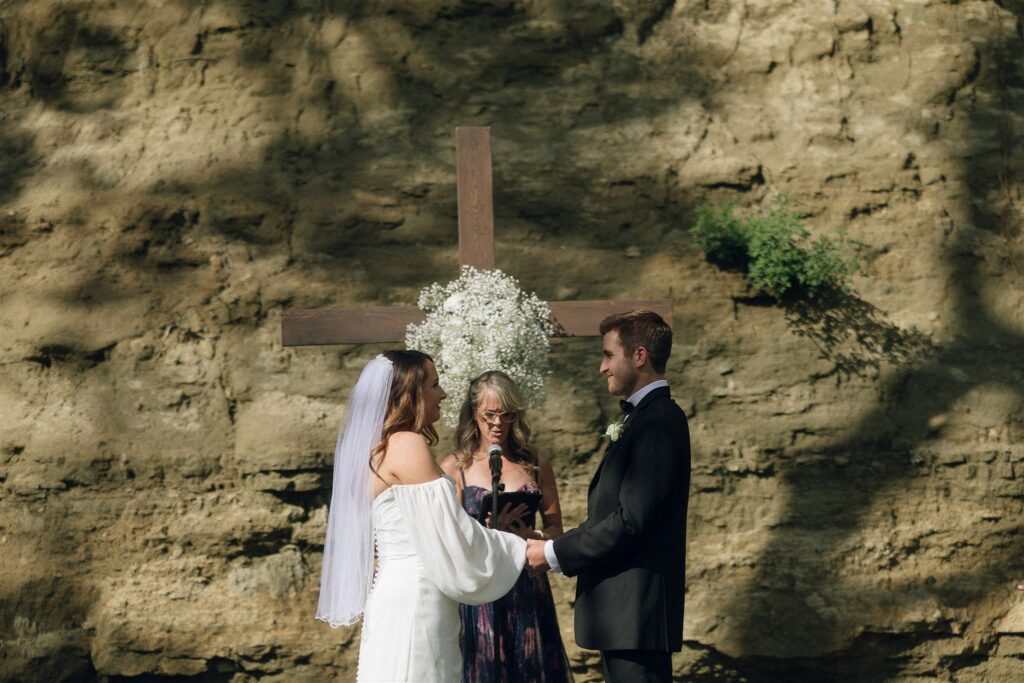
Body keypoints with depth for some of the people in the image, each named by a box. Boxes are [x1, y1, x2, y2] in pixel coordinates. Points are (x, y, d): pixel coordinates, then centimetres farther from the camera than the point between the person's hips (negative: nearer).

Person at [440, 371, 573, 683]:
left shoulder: (536, 463, 7)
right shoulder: (455, 467, -1)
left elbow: (555, 527, 10)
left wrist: (532, 537, -11)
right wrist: (491, 529, -21)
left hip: (527, 592, 2)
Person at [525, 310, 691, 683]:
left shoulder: (659, 422, -15)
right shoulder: (645, 417, 17)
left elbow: (631, 521, -21)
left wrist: (555, 553, -13)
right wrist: (558, 547, 9)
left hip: (637, 610, -10)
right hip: (626, 611, 10)